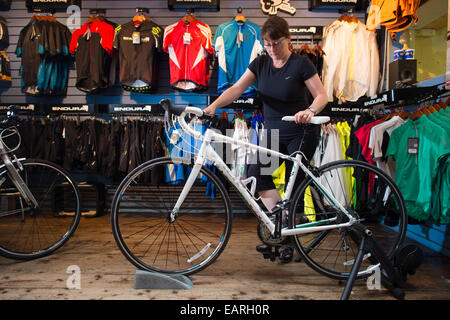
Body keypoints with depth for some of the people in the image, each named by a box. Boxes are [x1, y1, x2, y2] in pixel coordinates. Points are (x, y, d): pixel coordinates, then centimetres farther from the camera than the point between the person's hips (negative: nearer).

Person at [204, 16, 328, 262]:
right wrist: (213, 105, -23)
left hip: (301, 134, -4)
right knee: (255, 175, -15)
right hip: (273, 133, 5)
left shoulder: (300, 64, -10)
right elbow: (237, 88, -7)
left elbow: (321, 95, -11)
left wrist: (310, 110, -34)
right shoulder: (260, 63, 3)